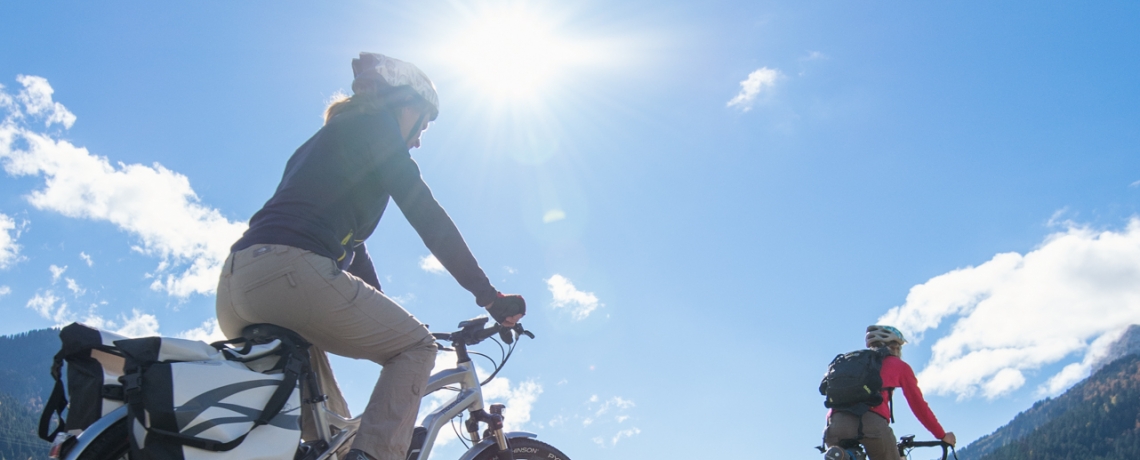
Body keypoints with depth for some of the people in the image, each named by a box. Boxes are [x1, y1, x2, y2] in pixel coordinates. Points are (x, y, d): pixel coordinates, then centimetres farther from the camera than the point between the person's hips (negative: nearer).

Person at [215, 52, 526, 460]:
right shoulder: (373, 126, 8)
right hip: (288, 269, -9)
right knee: (417, 347, 3)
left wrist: (387, 323, 35)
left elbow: (350, 246, 34)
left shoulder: (325, 141, 34)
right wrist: (488, 295, 2)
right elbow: (427, 217, 1)